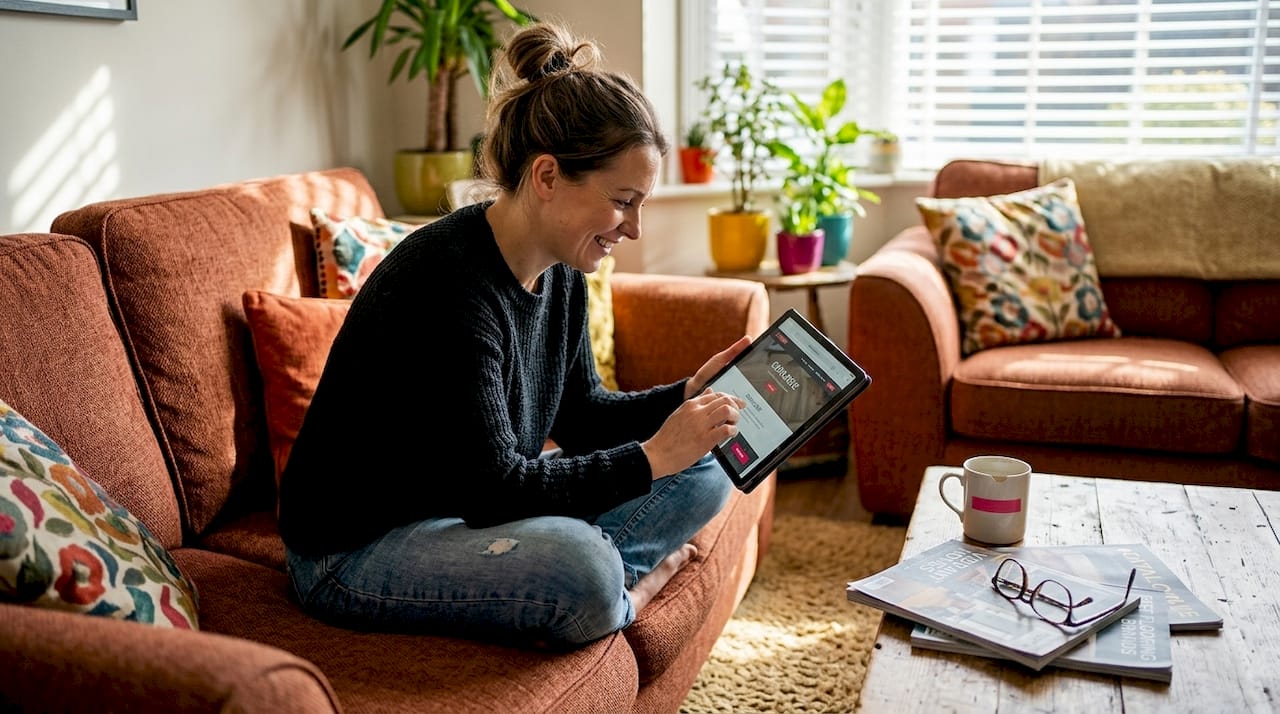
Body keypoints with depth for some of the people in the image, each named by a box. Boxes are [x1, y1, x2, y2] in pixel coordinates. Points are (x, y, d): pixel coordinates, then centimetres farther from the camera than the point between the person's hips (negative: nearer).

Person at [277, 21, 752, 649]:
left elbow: (580, 416, 10)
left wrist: (687, 397, -4)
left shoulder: (559, 272, -1)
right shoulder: (448, 283, -28)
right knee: (581, 572, -36)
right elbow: (493, 489, -27)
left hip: (462, 513, 9)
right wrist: (650, 458, -23)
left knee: (703, 474, 4)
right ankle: (622, 594, -4)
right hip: (354, 551, -9)